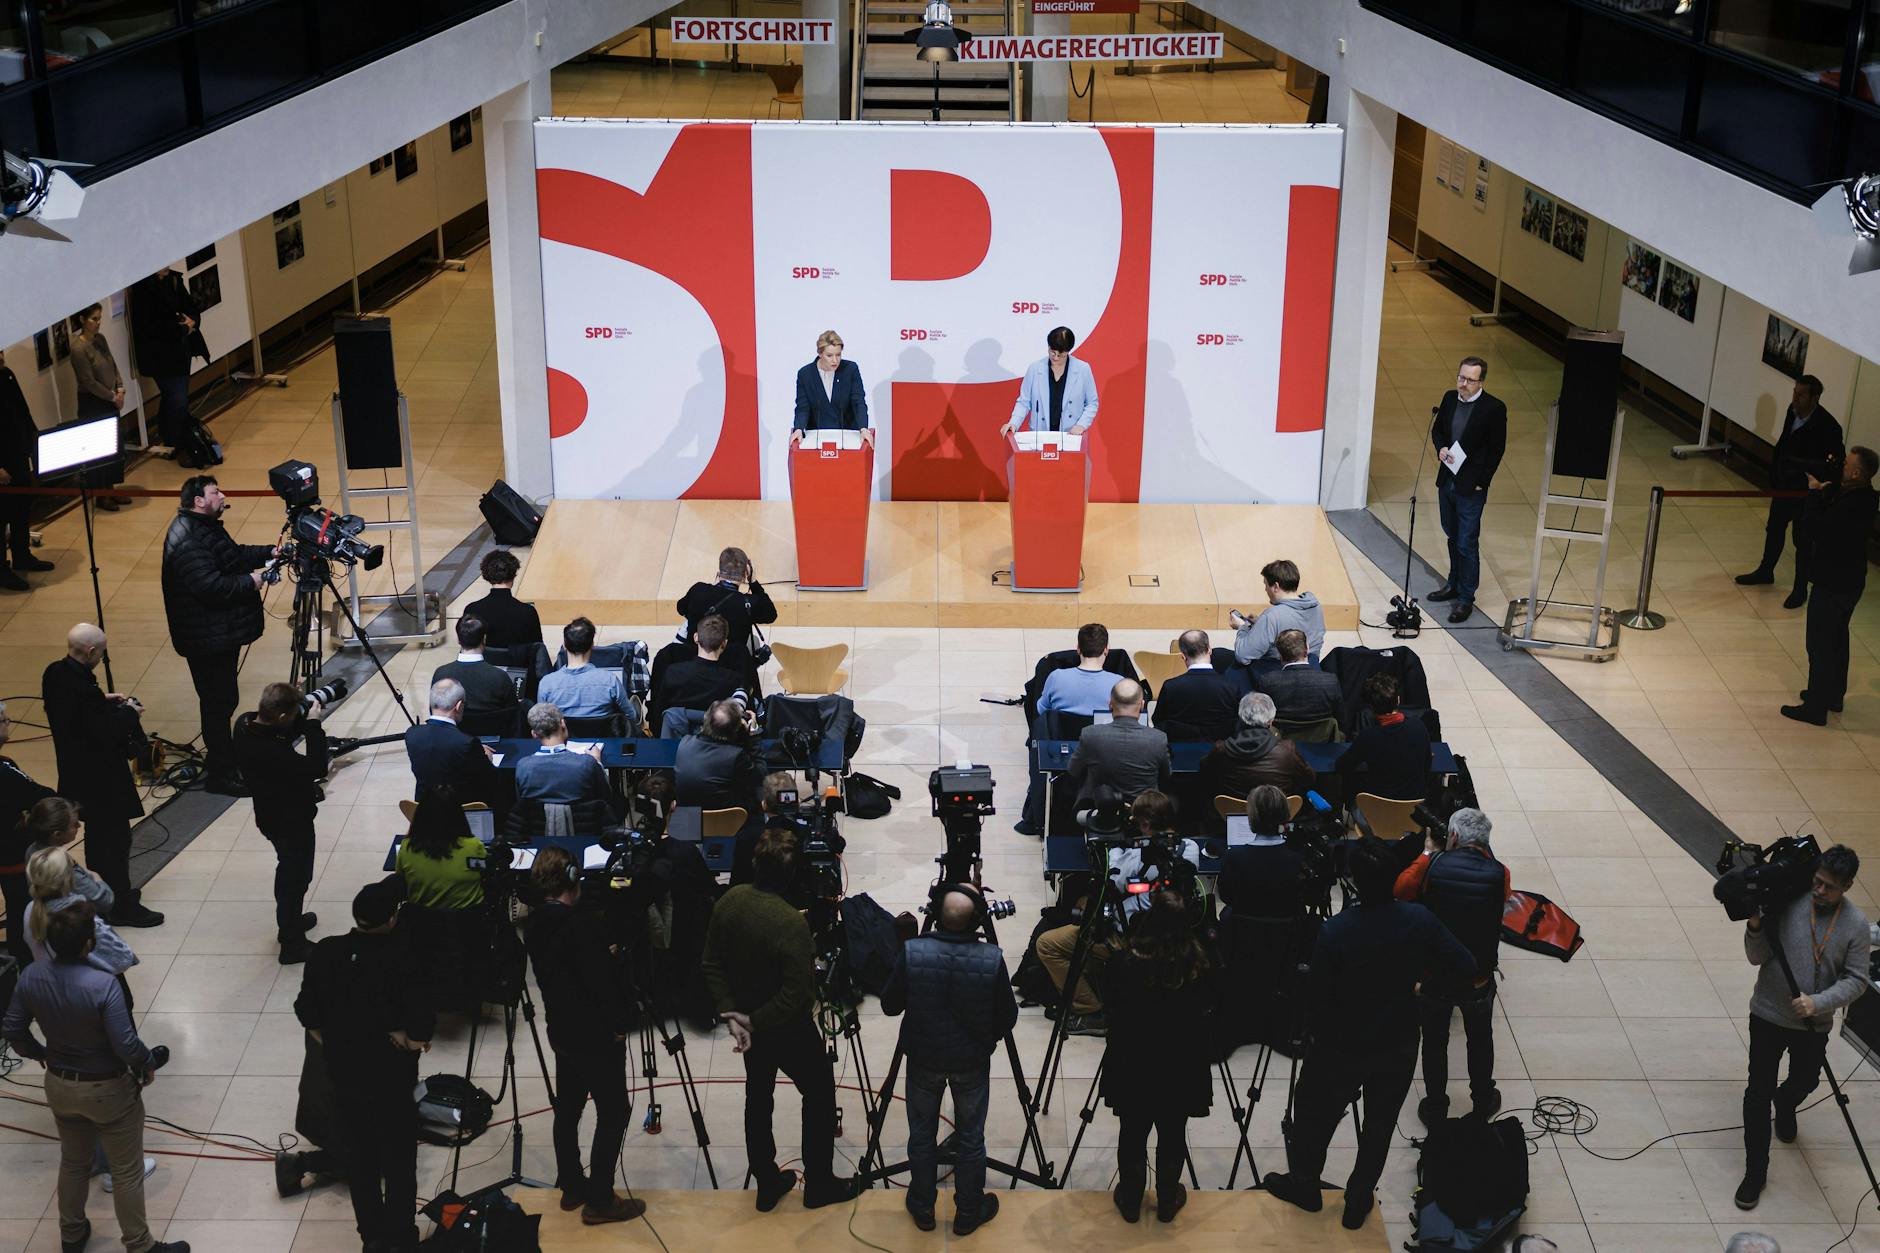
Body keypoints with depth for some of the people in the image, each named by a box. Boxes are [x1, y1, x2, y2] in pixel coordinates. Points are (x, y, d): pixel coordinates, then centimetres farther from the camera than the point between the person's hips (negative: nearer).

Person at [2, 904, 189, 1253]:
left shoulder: (31, 977, -15)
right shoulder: (103, 984, -33)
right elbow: (125, 1044, -28)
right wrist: (149, 1063, -7)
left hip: (59, 1085, 6)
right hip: (108, 1090, -6)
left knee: (73, 1162, 28)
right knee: (126, 1173, 12)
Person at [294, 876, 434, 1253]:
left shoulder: (326, 952, -9)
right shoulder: (400, 959, -23)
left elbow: (307, 1012, -1)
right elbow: (422, 1023, -27)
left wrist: (334, 1043, 10)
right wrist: (404, 1038, -7)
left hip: (343, 1073, 4)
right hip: (391, 1077, -4)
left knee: (358, 1156, 18)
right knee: (398, 1160, 12)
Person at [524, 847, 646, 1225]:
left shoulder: (537, 924, 2)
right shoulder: (583, 923, -24)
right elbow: (601, 981, -24)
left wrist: (604, 954, 6)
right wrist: (620, 1023, -10)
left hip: (562, 1031, 8)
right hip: (596, 1036, -8)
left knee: (568, 1109, 17)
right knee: (614, 1112, 0)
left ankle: (571, 1186, 27)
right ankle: (599, 1200, 2)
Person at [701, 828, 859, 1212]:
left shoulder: (730, 902, -11)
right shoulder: (791, 924, -31)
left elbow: (711, 965, -3)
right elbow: (797, 996, -28)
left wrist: (731, 1014, -5)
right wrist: (752, 1021, -15)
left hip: (751, 1026, 6)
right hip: (790, 1031, -6)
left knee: (758, 1098, 20)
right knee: (819, 1096, 14)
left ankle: (767, 1185, 31)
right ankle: (819, 1185, 24)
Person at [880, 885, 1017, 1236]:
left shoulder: (912, 952, -20)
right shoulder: (992, 958, -20)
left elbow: (889, 1006, -6)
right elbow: (1008, 1017, -8)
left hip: (923, 1058, 1)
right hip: (973, 1061, 0)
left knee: (921, 1134, 19)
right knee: (970, 1137, 16)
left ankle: (923, 1208, 32)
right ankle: (968, 1213, 29)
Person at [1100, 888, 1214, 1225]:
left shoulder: (1123, 962, -21)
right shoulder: (1198, 965, -19)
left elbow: (1109, 1008, -4)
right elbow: (1206, 1008, 0)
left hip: (1132, 1068, 0)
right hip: (1181, 1069, 0)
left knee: (1132, 1135, 17)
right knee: (1172, 1136, 17)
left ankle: (1130, 1201, 32)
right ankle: (1168, 1202, 33)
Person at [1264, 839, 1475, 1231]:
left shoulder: (1334, 932, -28)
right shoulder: (1419, 921, -18)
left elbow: (1317, 996, -19)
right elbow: (1466, 967, -11)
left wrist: (1320, 1033, 2)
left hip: (1342, 1048, -2)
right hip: (1399, 1046, 3)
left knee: (1315, 1113, 22)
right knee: (1380, 1125, 21)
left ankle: (1304, 1185, 42)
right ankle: (1358, 1203, 34)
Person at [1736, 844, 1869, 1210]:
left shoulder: (1855, 923, -11)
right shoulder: (1786, 902, -14)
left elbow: (1856, 980, -9)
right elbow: (1757, 958, -10)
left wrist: (1818, 1002, -24)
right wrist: (1755, 927, -30)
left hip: (1814, 1024, 2)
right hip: (1768, 1016, -2)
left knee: (1804, 1082, 25)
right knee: (1759, 1092, 1)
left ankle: (1784, 1105, 62)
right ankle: (1755, 1172, 13)